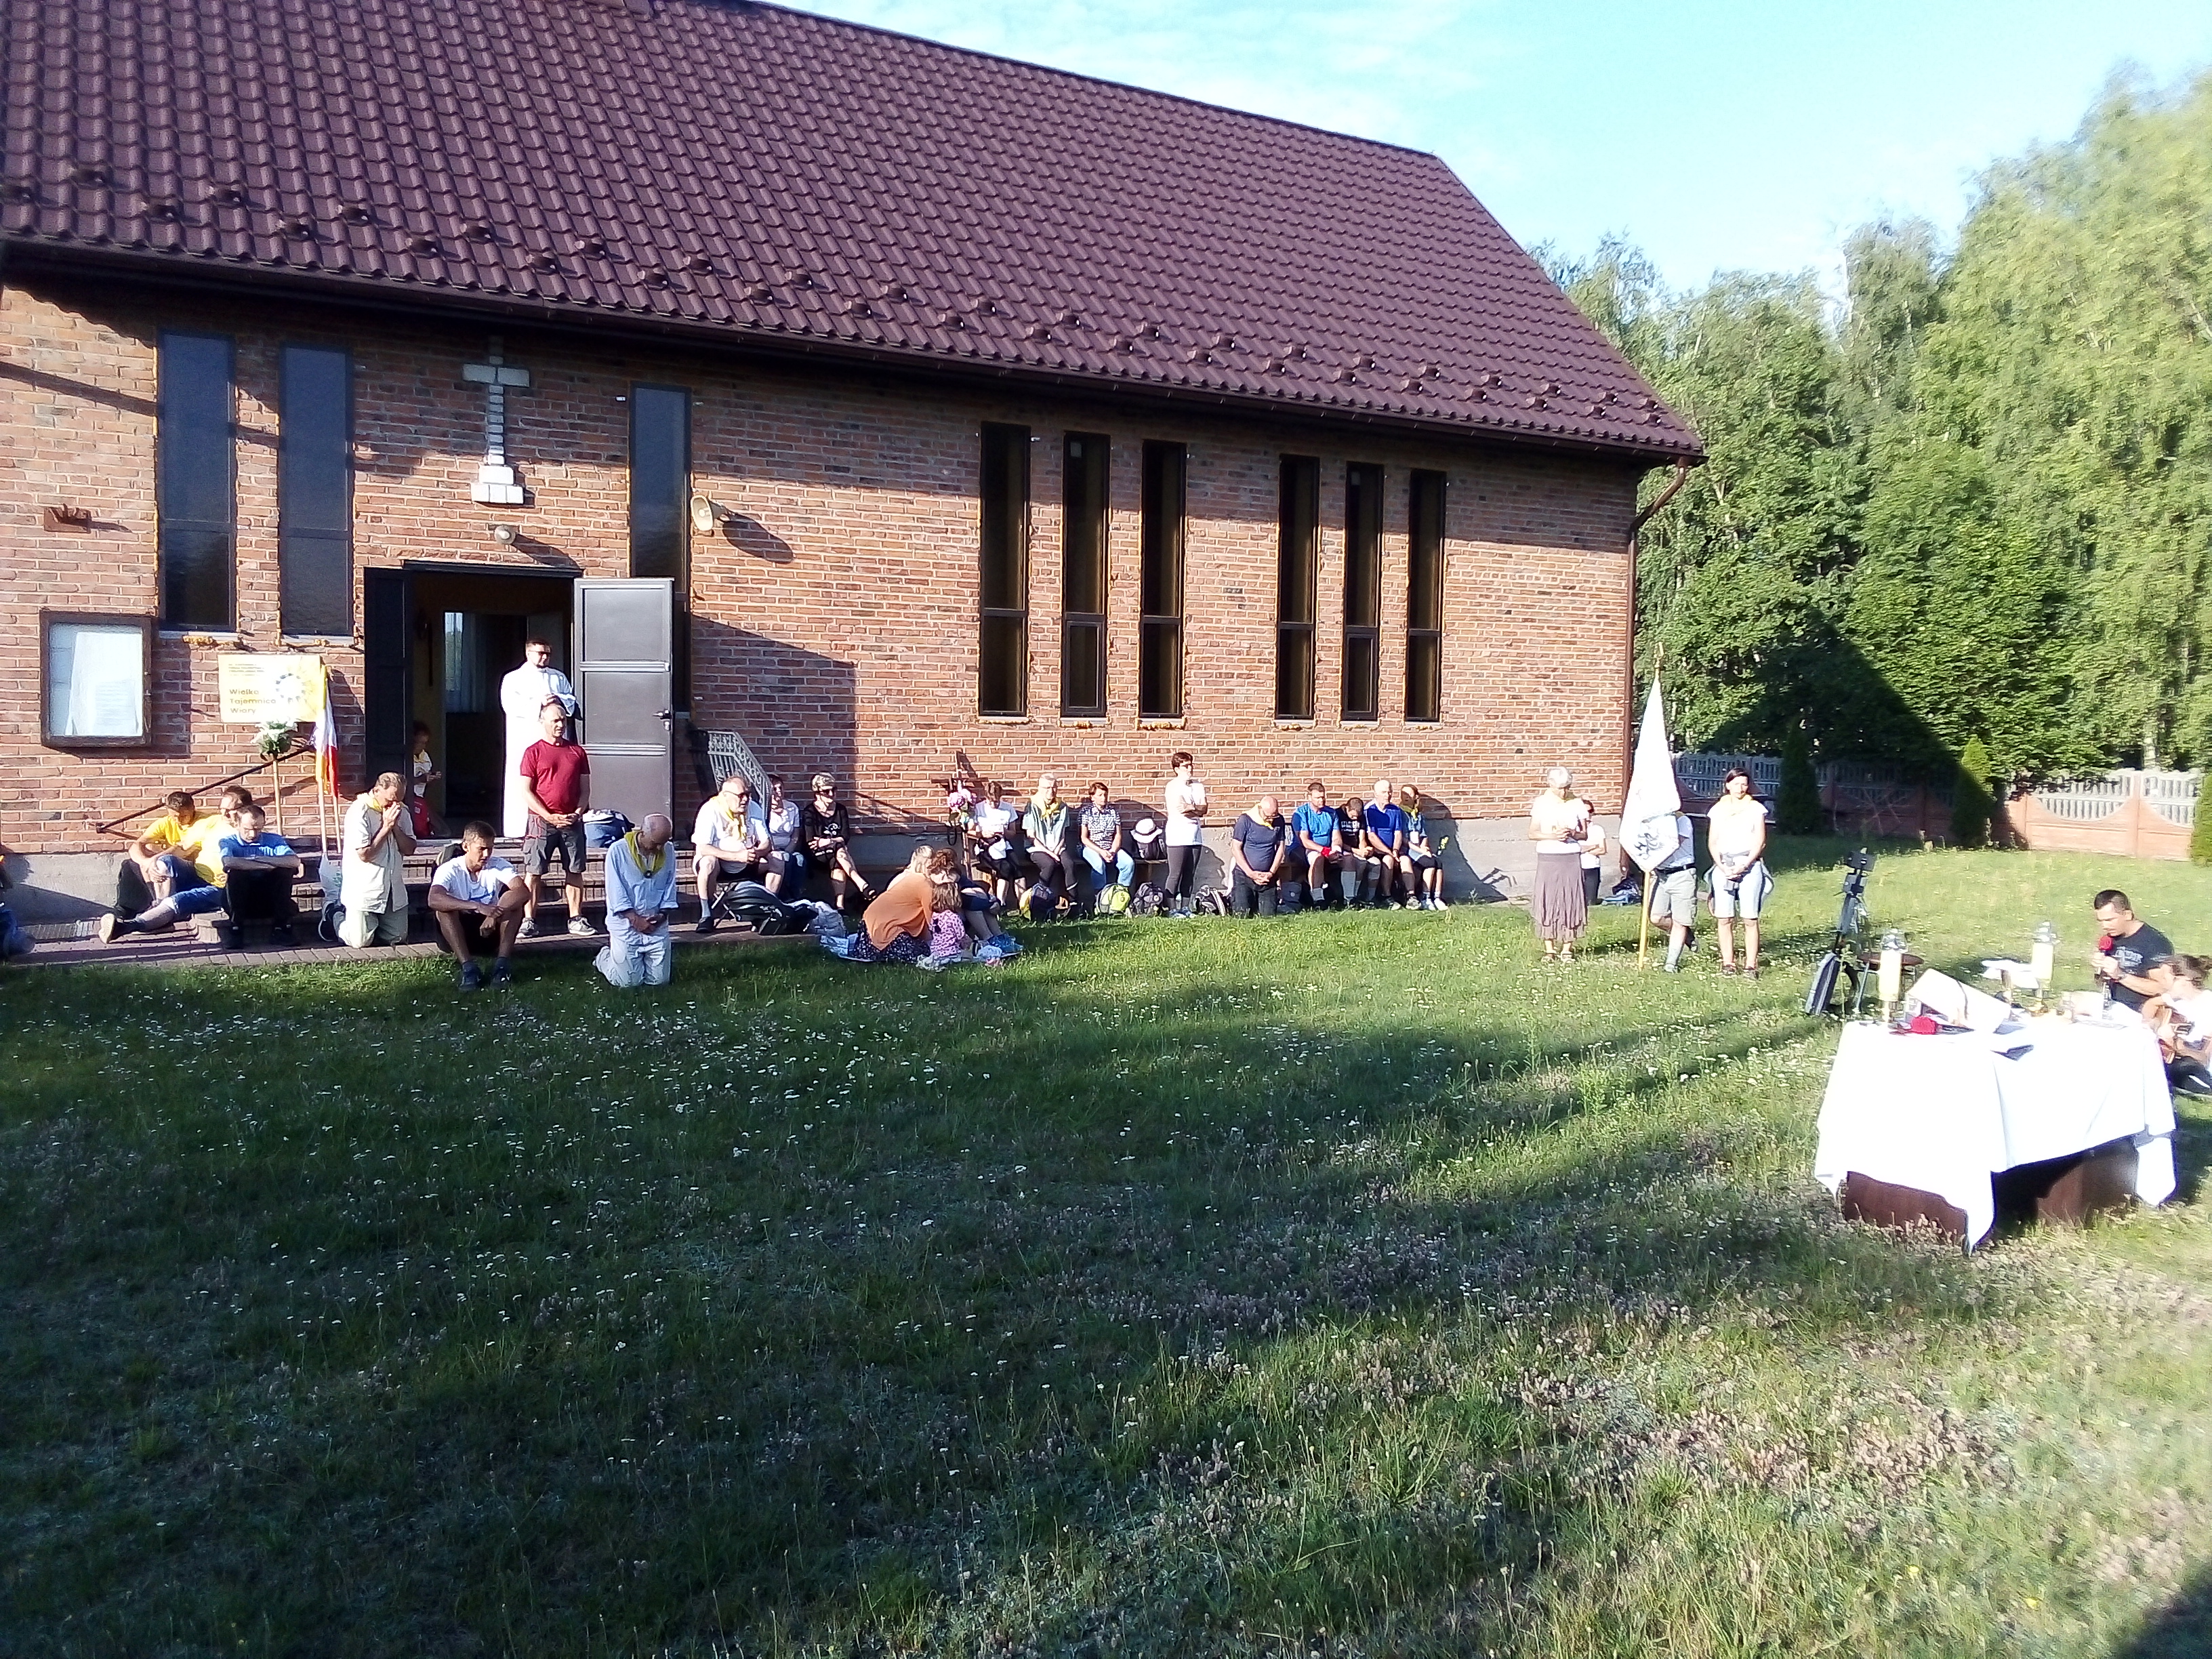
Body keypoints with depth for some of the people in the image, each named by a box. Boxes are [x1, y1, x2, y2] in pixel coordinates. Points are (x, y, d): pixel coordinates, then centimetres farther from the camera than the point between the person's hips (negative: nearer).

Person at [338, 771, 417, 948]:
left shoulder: (401, 811, 4)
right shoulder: (359, 812, -16)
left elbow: (409, 849, 1)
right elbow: (365, 854, -20)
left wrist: (395, 827, -13)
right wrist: (386, 827, -18)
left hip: (394, 891, 6)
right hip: (364, 891, -6)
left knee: (397, 939, 8)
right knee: (361, 943, -5)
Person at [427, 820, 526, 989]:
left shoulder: (499, 866, -8)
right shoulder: (450, 870, -14)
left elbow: (524, 892, -25)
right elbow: (434, 899, -35)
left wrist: (495, 914, -42)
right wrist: (478, 907, -46)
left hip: (492, 930, 1)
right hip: (461, 933, -1)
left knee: (512, 898, -24)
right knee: (443, 908, -30)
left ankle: (502, 962, -31)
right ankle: (468, 967, -36)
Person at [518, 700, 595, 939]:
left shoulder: (577, 751, 11)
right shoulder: (533, 752, 1)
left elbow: (585, 788, 13)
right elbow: (526, 792, -4)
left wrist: (578, 813, -4)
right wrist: (550, 817, -12)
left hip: (572, 821, 3)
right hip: (542, 820, -3)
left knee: (575, 871, 6)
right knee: (534, 872, -3)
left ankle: (576, 919, 12)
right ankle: (529, 921, 1)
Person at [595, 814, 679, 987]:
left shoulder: (668, 853, 3)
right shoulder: (618, 851, -10)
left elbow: (670, 889, 7)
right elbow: (616, 892, -11)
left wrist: (662, 915, -8)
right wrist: (635, 919, -16)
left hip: (657, 925, 3)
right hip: (625, 924, -3)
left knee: (659, 981, 2)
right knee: (628, 983, -3)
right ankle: (604, 957, 27)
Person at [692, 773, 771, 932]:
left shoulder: (753, 809, -2)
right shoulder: (710, 810, -17)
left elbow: (766, 843, -2)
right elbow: (703, 848, -26)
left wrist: (756, 853, -28)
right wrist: (738, 856, -36)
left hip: (746, 867, 5)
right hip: (719, 867, -5)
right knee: (709, 862, -37)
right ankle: (706, 916, -25)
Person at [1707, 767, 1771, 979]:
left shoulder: (1756, 809, 8)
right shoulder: (1718, 810, 13)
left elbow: (1760, 842, 2)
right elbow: (1712, 843, 10)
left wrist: (1744, 865, -10)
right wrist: (1722, 866, -5)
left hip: (1750, 866, -2)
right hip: (1723, 866, 2)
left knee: (1750, 919, -7)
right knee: (1724, 919, -2)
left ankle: (1751, 965, -7)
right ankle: (1727, 963, 2)